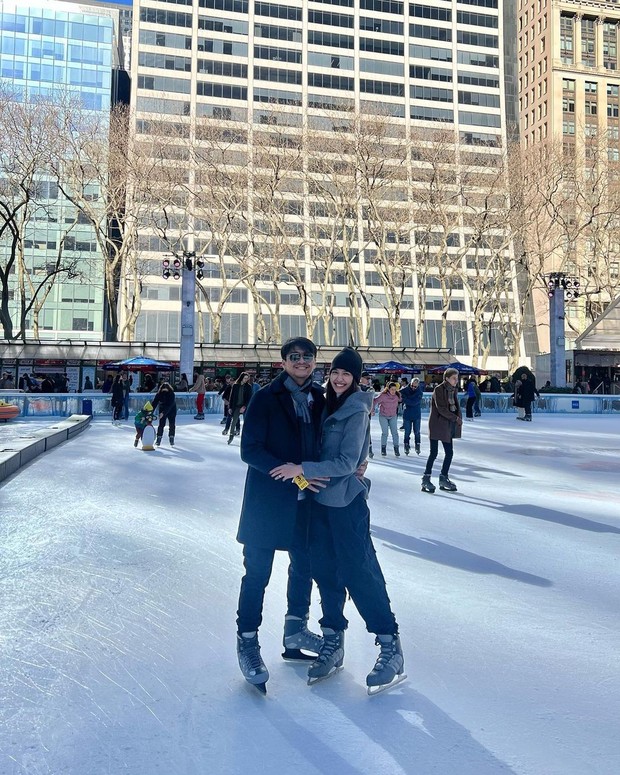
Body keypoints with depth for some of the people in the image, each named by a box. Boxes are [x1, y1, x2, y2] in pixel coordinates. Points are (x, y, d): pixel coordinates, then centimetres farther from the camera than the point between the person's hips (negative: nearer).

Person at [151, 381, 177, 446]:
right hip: (162, 411, 1)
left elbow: (170, 405, -26)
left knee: (172, 425, -4)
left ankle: (171, 438, 6)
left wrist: (164, 413, -34)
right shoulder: (159, 394, -12)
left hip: (171, 411, -1)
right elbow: (154, 403, -13)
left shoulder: (171, 394, -20)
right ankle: (158, 438, 1)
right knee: (161, 424, -6)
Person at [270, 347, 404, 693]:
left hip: (346, 501, -8)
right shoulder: (329, 405, 10)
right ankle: (333, 642, 26)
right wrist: (303, 472, 5)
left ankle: (391, 648, 7)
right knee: (325, 570, 12)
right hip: (321, 499, 8)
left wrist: (302, 469, -21)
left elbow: (347, 462, -19)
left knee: (359, 572, -4)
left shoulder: (356, 411, -13)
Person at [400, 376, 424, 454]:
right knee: (407, 432, 4)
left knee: (417, 432, 6)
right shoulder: (406, 390, -5)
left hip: (417, 415, -1)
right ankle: (407, 447, 13)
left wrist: (403, 399, -25)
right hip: (407, 415, 1)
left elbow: (414, 402, -24)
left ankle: (418, 446, 19)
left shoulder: (420, 393, -11)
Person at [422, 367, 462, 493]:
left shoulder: (453, 390, 11)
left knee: (449, 452, 8)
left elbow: (456, 406, 11)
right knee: (434, 453, -4)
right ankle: (426, 479, 6)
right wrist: (456, 418, -17)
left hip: (448, 426, 7)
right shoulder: (438, 390, -12)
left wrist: (459, 417, -6)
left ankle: (443, 479, 20)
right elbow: (441, 408, -18)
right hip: (437, 425, -7)